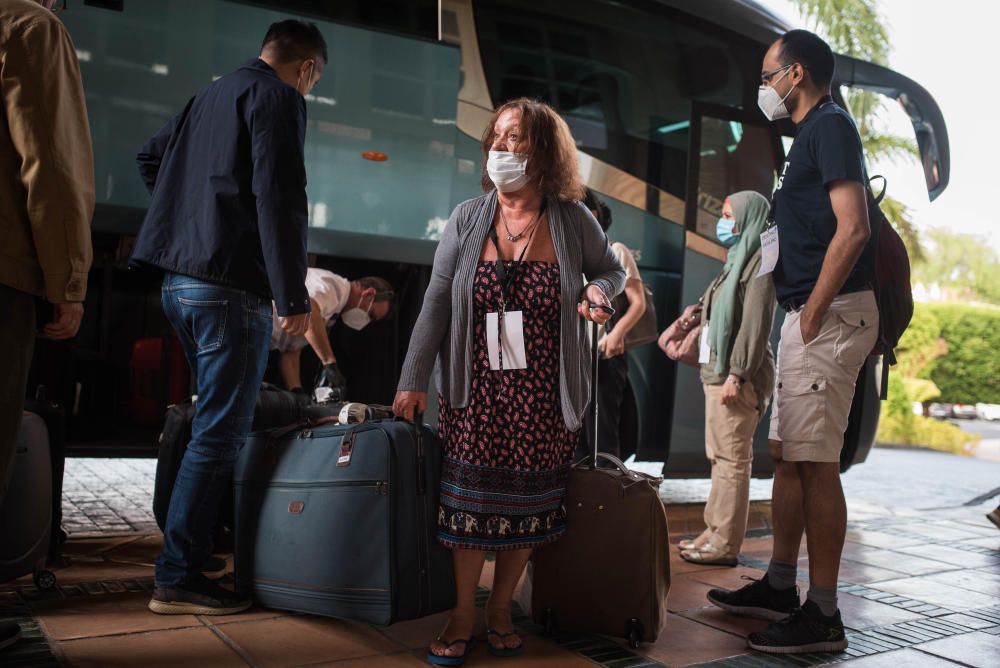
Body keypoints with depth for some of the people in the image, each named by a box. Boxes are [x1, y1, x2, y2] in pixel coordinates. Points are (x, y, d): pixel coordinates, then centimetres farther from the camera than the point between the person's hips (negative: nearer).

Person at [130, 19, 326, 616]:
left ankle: (210, 535, 30)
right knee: (220, 431, -4)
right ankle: (179, 578, 2)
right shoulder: (280, 99, -8)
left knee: (222, 418, 20)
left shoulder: (211, 96, 19)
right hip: (231, 285, -9)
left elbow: (151, 158, 30)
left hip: (181, 277, 9)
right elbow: (278, 198, -19)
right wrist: (294, 297, -18)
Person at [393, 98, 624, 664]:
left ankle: (501, 608, 26)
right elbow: (436, 304, 1)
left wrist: (599, 290, -10)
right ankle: (464, 615, 19)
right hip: (476, 393, 0)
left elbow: (612, 269, 15)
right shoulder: (468, 219, 1)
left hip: (544, 397, 0)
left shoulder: (573, 221, -2)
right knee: (471, 500, 3)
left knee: (528, 505, 7)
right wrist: (414, 380, -1)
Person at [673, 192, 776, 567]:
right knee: (719, 457, 12)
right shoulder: (738, 261, 22)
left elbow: (756, 323, -17)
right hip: (717, 373, 10)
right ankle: (715, 532, 18)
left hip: (737, 378, -10)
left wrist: (737, 374, -22)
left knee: (732, 459, -8)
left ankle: (725, 545, -6)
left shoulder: (758, 262, -7)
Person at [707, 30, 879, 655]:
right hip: (807, 315, 10)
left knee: (815, 462, -8)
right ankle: (780, 585, 24)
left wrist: (814, 313, -17)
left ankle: (822, 615, 1)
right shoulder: (812, 133, 22)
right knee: (787, 454, 13)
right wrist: (803, 315, 18)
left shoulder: (830, 126, -8)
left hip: (831, 314, -10)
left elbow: (853, 229, -20)